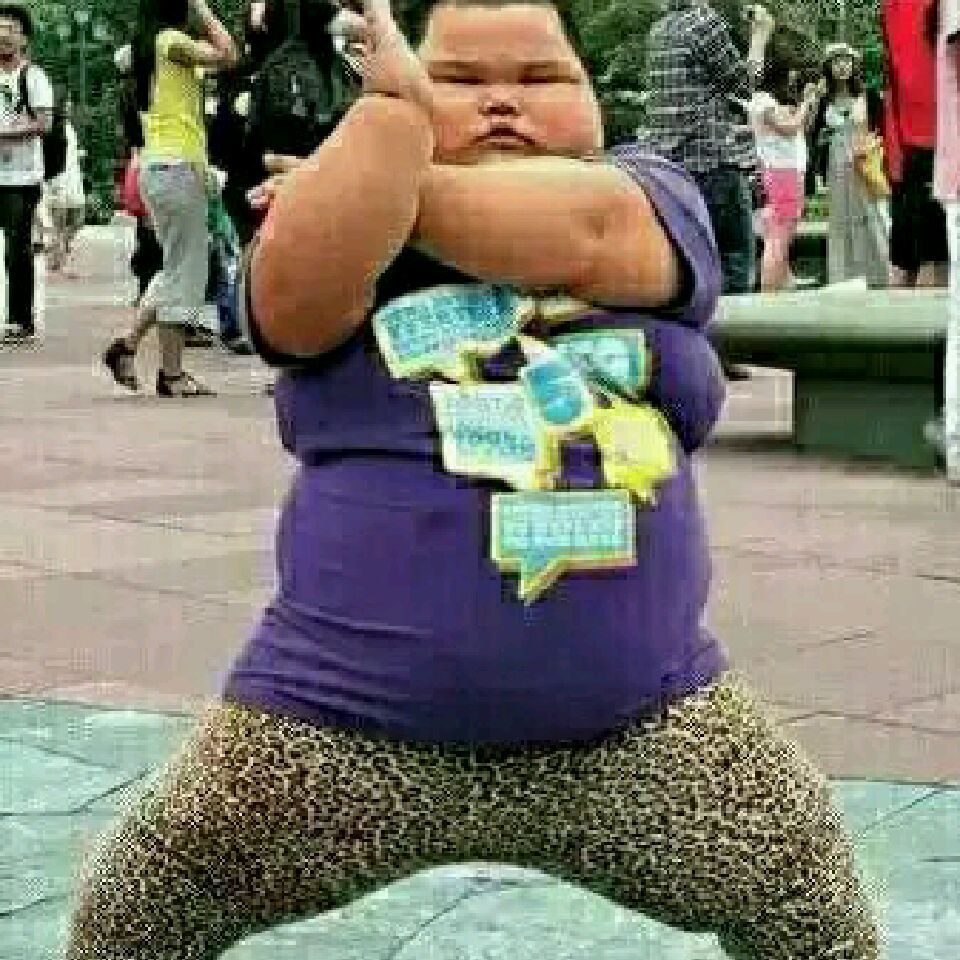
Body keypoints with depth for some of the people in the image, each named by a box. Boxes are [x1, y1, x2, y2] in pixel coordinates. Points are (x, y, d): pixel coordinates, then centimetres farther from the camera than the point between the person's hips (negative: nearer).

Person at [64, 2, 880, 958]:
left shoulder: (649, 191, 8)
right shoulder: (335, 218, 6)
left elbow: (581, 233, -16)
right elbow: (297, 298, -18)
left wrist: (408, 189, -8)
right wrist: (393, 107, -21)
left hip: (644, 725, 1)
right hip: (345, 724, 0)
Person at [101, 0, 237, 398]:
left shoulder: (149, 44, 16)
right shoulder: (172, 41, -11)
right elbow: (227, 54, -23)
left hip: (159, 166, 9)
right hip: (178, 168, -9)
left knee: (178, 270, 17)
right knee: (184, 272, -3)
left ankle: (127, 345, 14)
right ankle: (172, 373, 1)